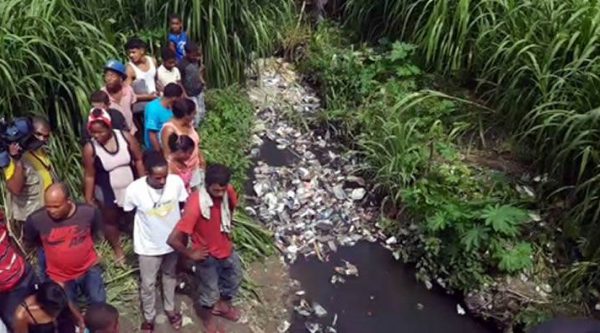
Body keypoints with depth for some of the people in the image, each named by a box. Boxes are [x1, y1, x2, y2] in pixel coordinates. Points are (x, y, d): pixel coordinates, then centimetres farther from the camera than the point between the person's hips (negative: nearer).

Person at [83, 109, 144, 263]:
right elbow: (89, 176, -11)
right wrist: (88, 199, -7)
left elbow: (139, 160, -6)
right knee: (110, 221, 19)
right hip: (107, 193, -1)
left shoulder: (125, 137, -17)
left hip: (132, 188, 1)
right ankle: (117, 249, 44)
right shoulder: (90, 148, -19)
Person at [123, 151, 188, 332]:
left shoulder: (176, 182, -23)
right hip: (148, 246, -2)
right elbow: (128, 214, -7)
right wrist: (146, 228, 2)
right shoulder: (134, 190, -28)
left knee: (170, 277, 26)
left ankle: (170, 309, 51)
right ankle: (149, 317, 44)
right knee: (148, 283, 17)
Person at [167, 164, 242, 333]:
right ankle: (207, 315, 50)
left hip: (226, 247, 6)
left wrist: (228, 229, 6)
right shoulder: (195, 205, -38)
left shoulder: (228, 191, -20)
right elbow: (173, 240, -36)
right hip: (207, 255, -6)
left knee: (234, 278, 27)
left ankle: (222, 305, 57)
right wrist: (191, 255, -20)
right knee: (210, 293, 17)